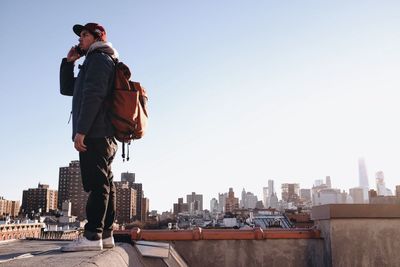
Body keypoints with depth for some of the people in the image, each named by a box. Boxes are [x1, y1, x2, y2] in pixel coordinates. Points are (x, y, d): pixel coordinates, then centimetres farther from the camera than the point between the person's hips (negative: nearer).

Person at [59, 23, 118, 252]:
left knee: (97, 183, -14)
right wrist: (69, 61, 22)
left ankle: (92, 236, -16)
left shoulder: (98, 58, -1)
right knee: (104, 184, 6)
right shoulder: (101, 62, 30)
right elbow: (67, 89, 33)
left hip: (95, 133, -10)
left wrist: (81, 130, -21)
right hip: (103, 135, 10)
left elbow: (93, 95, -16)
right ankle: (105, 234, 9)